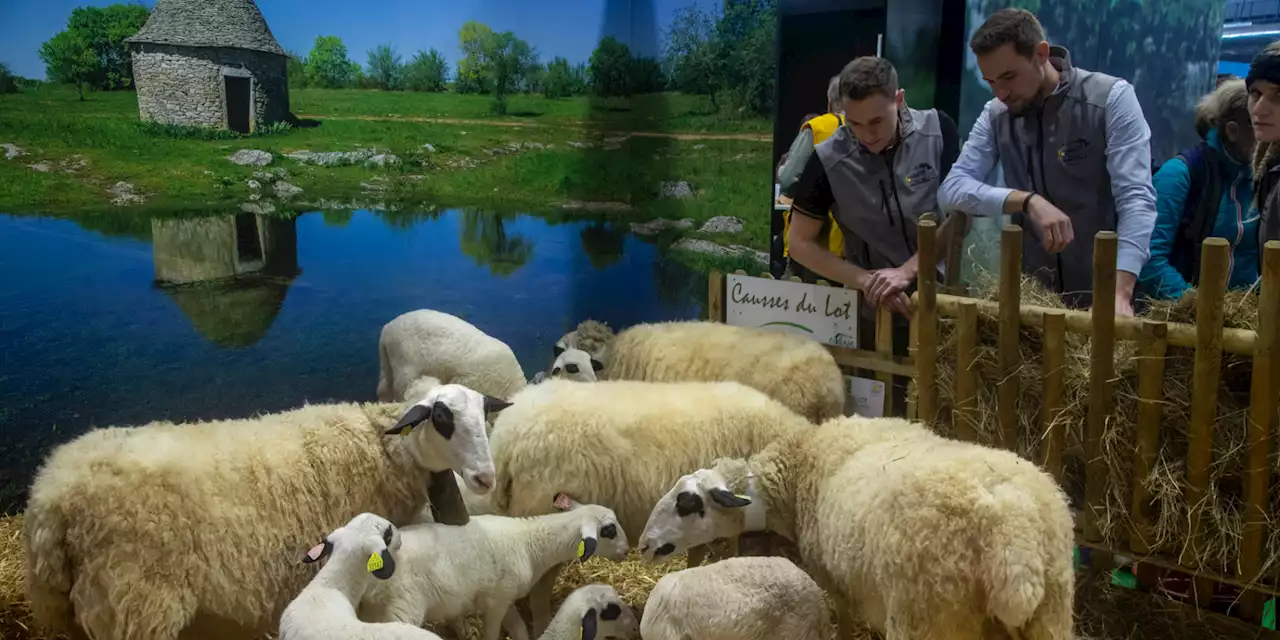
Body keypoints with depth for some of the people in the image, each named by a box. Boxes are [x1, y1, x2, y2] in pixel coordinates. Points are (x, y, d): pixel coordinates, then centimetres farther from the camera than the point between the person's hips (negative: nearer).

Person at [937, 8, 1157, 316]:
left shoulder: (1111, 98, -12)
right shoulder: (995, 115, -1)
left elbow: (1136, 198, -20)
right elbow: (952, 189, -10)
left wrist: (1120, 293, -32)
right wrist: (1027, 200, -27)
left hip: (1101, 291, -3)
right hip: (1033, 290, 3)